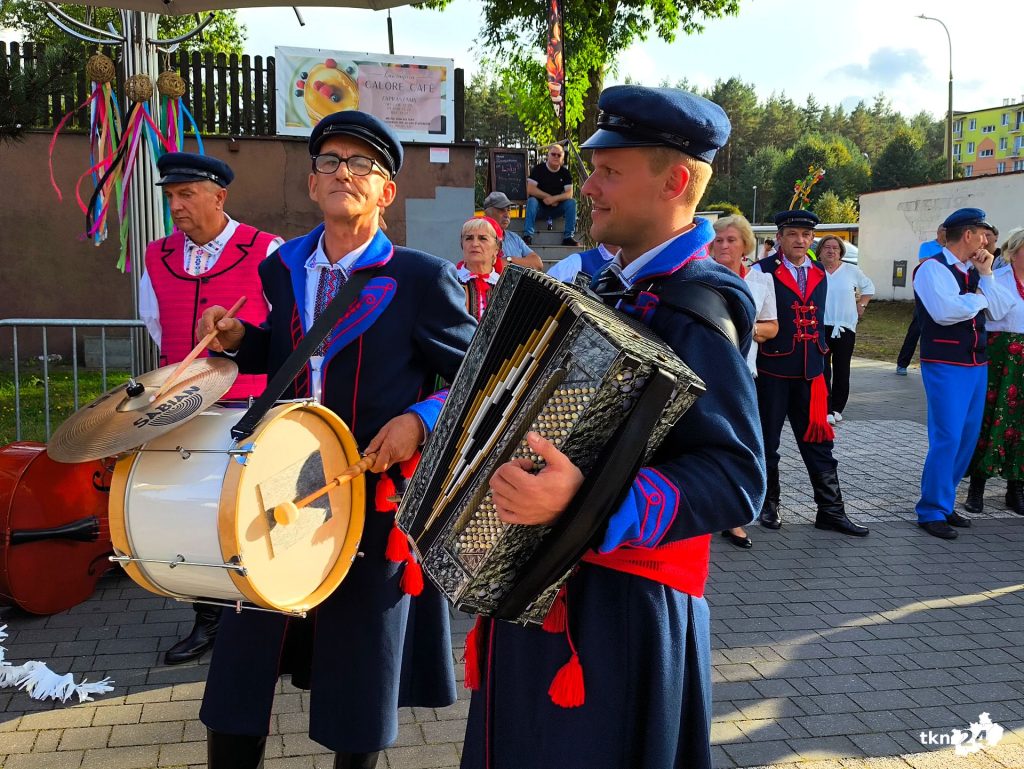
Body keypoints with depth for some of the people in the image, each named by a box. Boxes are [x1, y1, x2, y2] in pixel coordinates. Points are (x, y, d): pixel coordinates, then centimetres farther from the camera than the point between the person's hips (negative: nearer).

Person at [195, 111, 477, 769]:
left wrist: (421, 419, -19)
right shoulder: (282, 268, 6)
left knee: (359, 683, 12)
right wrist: (239, 340, 0)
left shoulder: (422, 279, -9)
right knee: (240, 669, 11)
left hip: (375, 499, -4)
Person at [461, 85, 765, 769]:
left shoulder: (695, 306, -20)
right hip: (547, 587, 8)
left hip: (617, 610, -8)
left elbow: (736, 476, -26)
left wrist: (590, 505, -38)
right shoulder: (614, 287, 8)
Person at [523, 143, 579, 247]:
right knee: (531, 201, -33)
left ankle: (568, 237, -21)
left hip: (556, 209, 2)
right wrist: (548, 197, -16)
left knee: (571, 202, -22)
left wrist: (554, 198, -25)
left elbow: (569, 193, -7)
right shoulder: (538, 169, -4)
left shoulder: (565, 173, 3)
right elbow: (530, 189, -14)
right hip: (540, 207, -2)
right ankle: (527, 235, -39)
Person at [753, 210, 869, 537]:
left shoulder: (819, 273, 11)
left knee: (818, 442, 7)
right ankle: (768, 505, 22)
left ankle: (831, 511, 13)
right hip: (772, 371, -5)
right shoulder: (763, 271, -8)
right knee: (766, 441, 7)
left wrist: (821, 349, 18)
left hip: (810, 372, 5)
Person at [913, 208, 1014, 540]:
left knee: (968, 438, 12)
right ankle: (931, 511, 2)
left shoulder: (974, 272, 13)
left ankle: (944, 503, 23)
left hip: (976, 363, 8)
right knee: (947, 438, -9)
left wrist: (986, 276, -1)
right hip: (945, 364, -8)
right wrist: (978, 298, -9)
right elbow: (945, 311, -25)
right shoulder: (933, 268, -10)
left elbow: (1000, 311, 7)